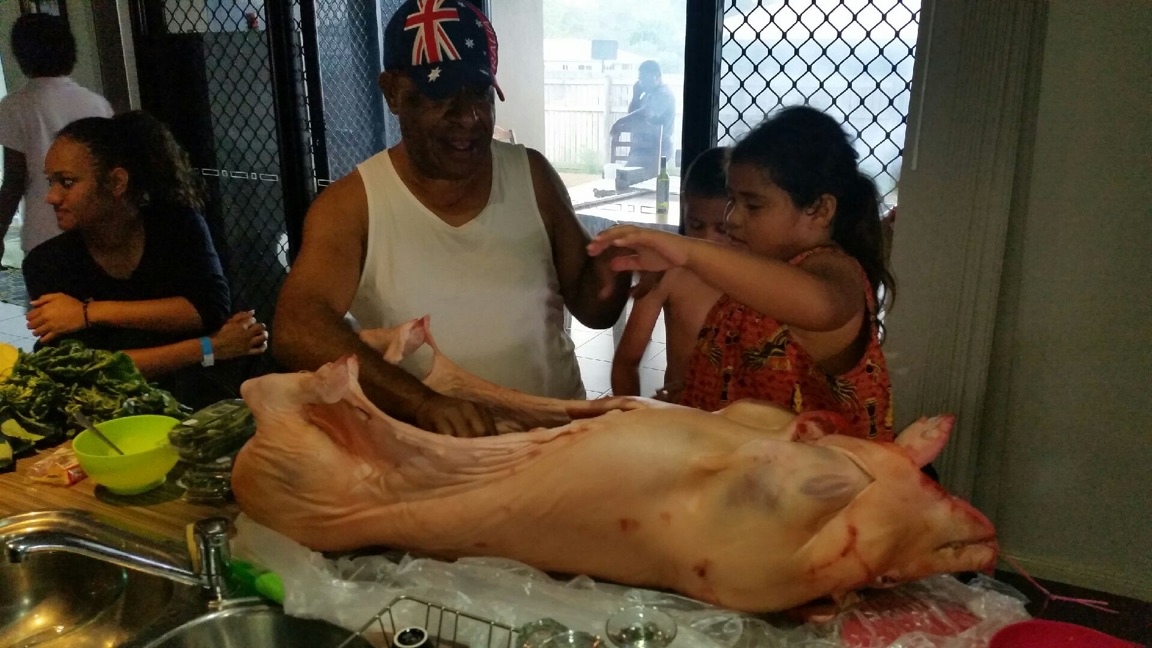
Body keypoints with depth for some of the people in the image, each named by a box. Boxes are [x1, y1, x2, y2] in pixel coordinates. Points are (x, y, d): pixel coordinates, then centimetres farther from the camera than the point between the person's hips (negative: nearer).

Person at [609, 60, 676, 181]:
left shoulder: (664, 94, -12)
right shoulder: (650, 94, 19)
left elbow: (644, 117, -25)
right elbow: (632, 114, 17)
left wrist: (620, 123, -20)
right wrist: (636, 95, 4)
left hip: (654, 151, -9)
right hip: (642, 149, 9)